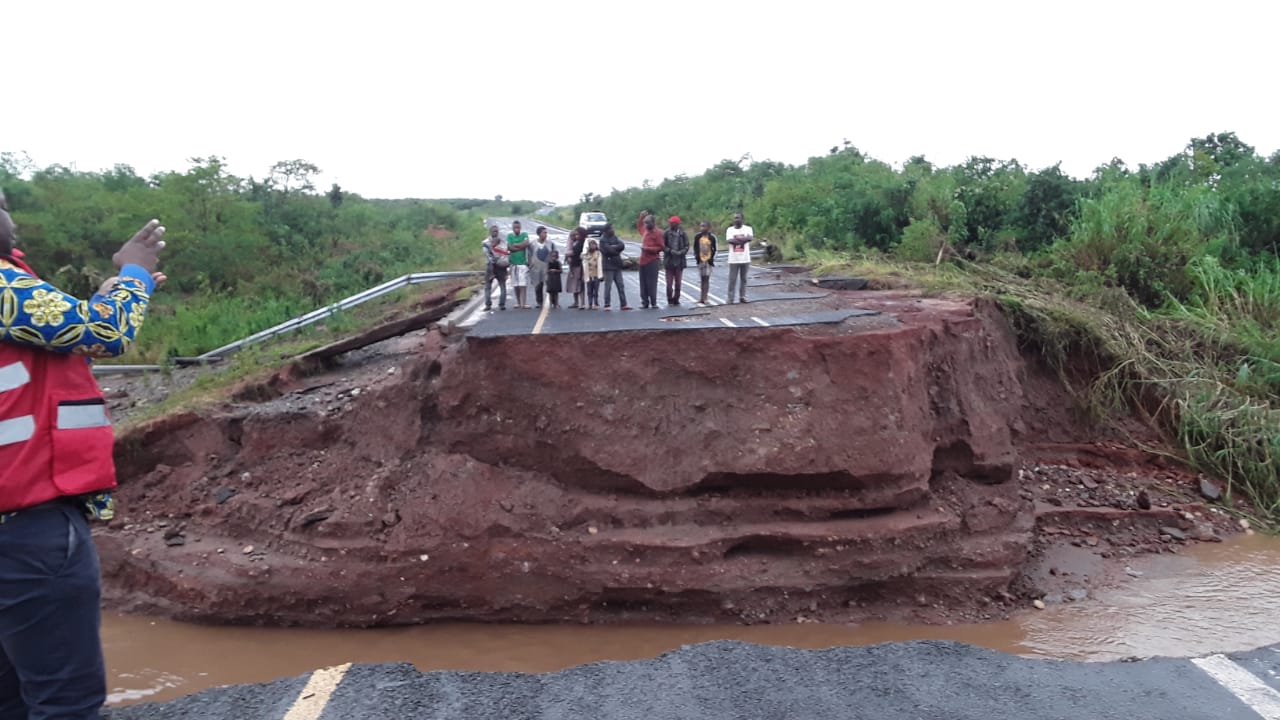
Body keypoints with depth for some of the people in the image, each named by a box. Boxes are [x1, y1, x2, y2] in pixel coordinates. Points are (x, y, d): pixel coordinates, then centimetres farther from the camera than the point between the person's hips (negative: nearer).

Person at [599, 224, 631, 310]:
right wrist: (617, 250, -5)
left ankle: (623, 304, 9)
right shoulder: (603, 239, -7)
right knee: (608, 286, -4)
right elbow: (607, 250, -19)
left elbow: (622, 245, -1)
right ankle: (606, 305, 2)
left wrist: (613, 247, -12)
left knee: (621, 285, 6)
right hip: (608, 266, -6)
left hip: (617, 265, 6)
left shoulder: (615, 237, 12)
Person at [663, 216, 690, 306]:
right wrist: (670, 251, -17)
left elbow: (687, 246, 0)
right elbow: (663, 246, -1)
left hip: (680, 261, 1)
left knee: (678, 282, 6)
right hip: (669, 260, -1)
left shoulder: (683, 234, -1)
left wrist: (680, 252, -17)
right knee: (669, 282, -1)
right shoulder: (666, 233, -2)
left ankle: (676, 299, 16)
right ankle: (670, 300, 9)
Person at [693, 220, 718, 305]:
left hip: (708, 260, -2)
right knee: (702, 279, 8)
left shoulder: (712, 237, -5)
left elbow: (714, 249, 2)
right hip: (700, 260, 2)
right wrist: (697, 256, 0)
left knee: (706, 279, -2)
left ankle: (704, 298, -1)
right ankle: (703, 298, 15)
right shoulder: (698, 236, 1)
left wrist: (711, 258, -3)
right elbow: (695, 247, 8)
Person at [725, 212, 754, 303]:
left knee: (744, 279, 7)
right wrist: (743, 239, -10)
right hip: (733, 259, 0)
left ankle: (742, 297, 14)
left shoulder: (748, 228, 3)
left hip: (745, 259, 0)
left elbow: (749, 238, -15)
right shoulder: (730, 229, 4)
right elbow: (729, 241, -12)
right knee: (732, 279, -1)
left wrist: (736, 238, -12)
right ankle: (730, 298, 2)